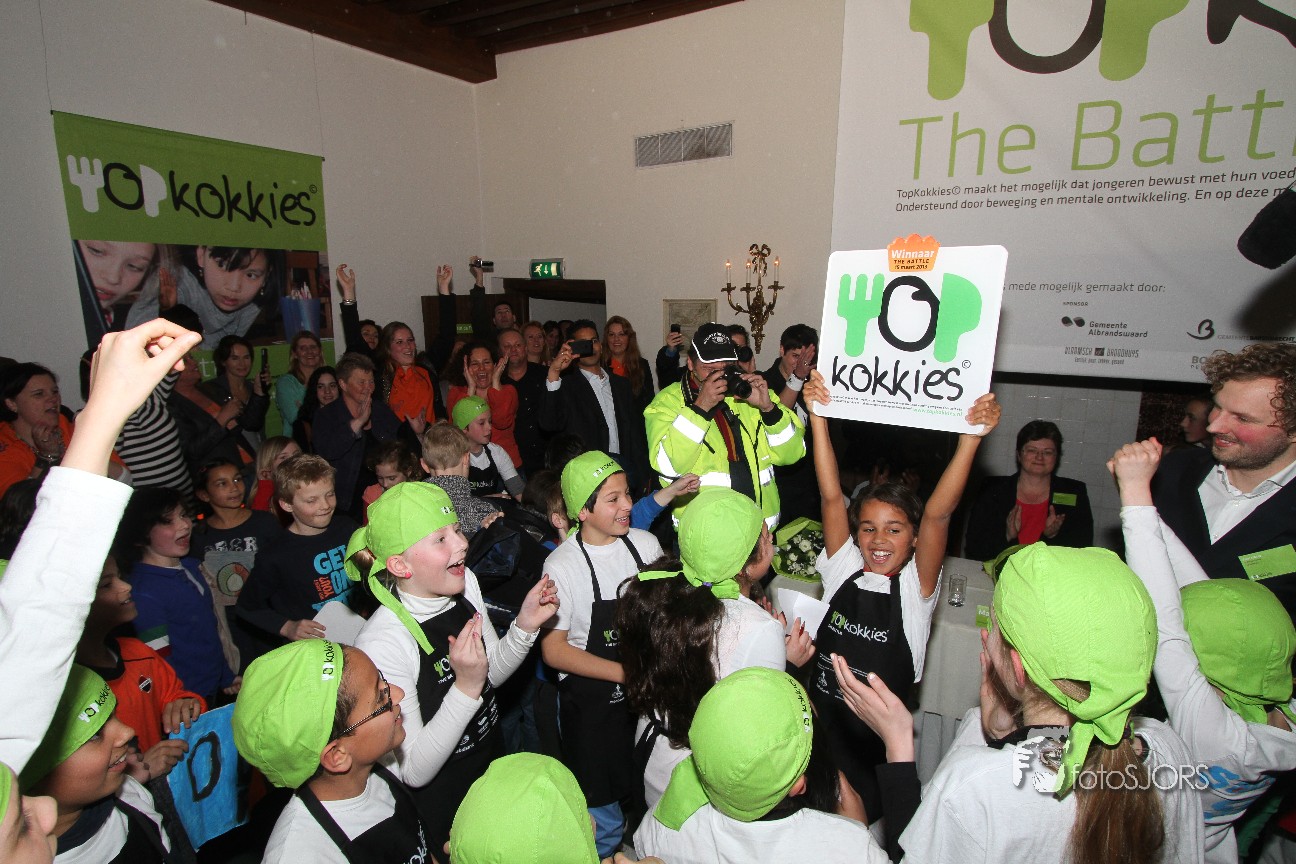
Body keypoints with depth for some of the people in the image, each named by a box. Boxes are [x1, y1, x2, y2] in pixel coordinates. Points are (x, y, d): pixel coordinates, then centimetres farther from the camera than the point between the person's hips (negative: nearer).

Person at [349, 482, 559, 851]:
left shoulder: (465, 583, -13)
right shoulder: (381, 646, -32)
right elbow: (414, 771, -25)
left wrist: (524, 625, -16)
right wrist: (466, 687, -36)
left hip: (493, 762, 6)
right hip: (439, 807, -6)